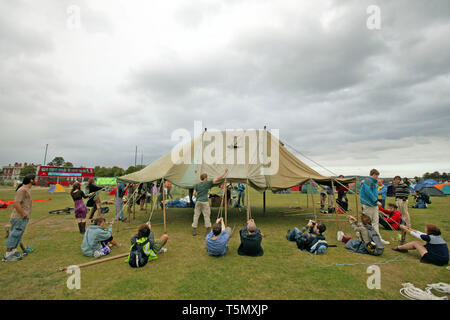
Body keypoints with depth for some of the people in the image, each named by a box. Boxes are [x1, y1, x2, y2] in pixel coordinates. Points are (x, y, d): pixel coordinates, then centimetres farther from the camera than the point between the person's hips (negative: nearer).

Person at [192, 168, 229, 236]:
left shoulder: (197, 185, 7)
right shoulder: (208, 183, -4)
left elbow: (194, 194, 3)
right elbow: (217, 179, -4)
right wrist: (225, 172, 1)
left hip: (198, 202, 4)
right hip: (205, 202, -4)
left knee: (196, 216, 8)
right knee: (206, 216, 3)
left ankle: (194, 231, 10)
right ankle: (208, 231, 5)